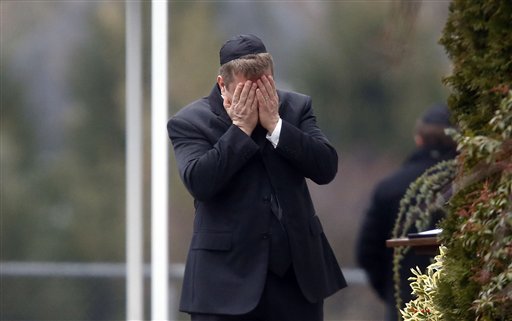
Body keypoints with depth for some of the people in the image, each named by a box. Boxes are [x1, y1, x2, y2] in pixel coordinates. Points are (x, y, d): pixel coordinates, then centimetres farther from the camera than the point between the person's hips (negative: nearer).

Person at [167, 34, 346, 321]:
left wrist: (274, 124, -12)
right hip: (227, 277, -3)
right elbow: (199, 182, -18)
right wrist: (241, 127, -16)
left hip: (297, 270, 3)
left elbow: (326, 168, -5)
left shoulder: (296, 108, 7)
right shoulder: (190, 122, -3)